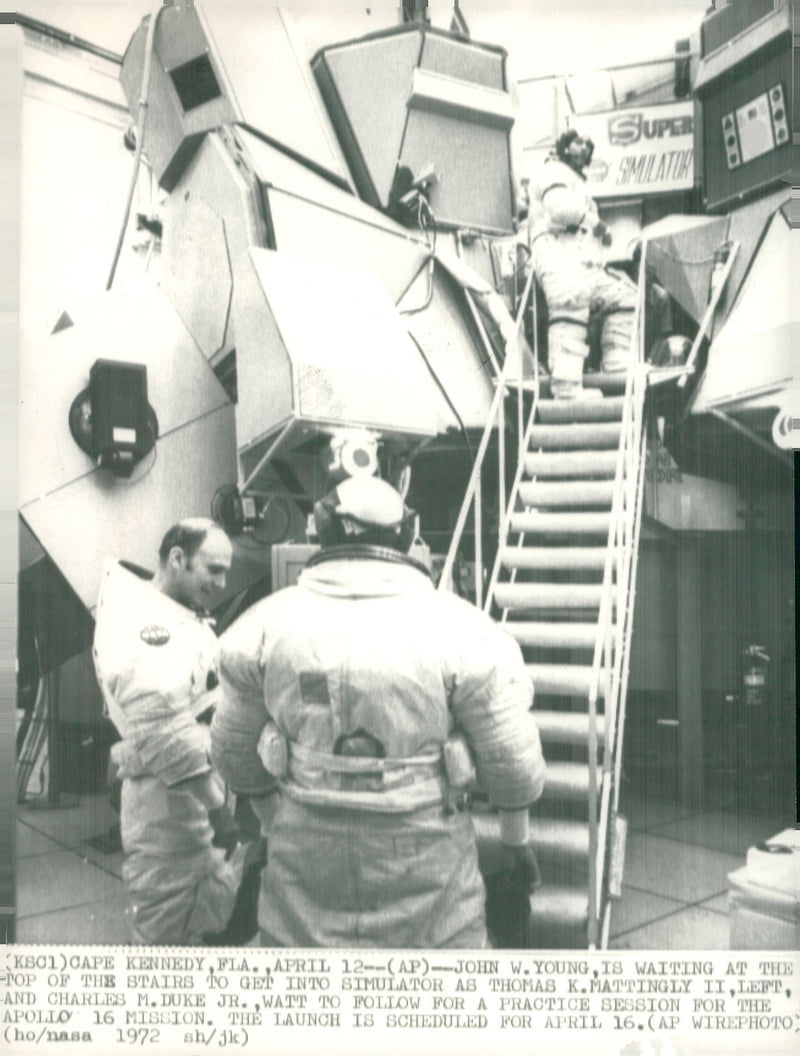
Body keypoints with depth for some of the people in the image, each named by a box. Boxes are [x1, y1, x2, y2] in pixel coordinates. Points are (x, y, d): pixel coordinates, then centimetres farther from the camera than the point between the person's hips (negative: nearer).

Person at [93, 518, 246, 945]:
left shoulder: (187, 619, 15)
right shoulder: (141, 623, -19)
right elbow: (167, 733, -25)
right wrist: (217, 808, -21)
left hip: (206, 790, 10)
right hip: (171, 803, -10)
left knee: (218, 920, 19)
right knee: (171, 935, 1)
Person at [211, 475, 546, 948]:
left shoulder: (270, 621, -5)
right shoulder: (458, 627, -11)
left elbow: (235, 750, 6)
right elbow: (513, 759, -4)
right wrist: (517, 835, 14)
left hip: (306, 849, 2)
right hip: (423, 852, -1)